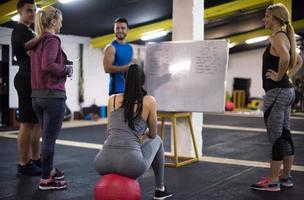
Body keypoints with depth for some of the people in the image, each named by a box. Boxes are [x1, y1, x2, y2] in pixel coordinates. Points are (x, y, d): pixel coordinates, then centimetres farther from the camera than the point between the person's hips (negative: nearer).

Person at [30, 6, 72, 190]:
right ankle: (46, 180, 5)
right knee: (50, 138, -2)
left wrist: (62, 68, 10)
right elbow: (47, 65, -26)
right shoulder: (52, 40, -12)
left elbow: (40, 66, 14)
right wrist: (66, 69, -11)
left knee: (47, 137, 19)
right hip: (53, 95, -9)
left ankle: (49, 170, 32)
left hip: (37, 95, 9)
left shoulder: (37, 41, 14)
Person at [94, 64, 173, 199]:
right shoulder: (149, 101, 4)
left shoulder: (112, 99, 14)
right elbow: (152, 134, 17)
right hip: (130, 164, -3)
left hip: (103, 163, 4)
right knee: (157, 141, 30)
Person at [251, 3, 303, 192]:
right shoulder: (285, 37, 17)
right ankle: (286, 177, 21)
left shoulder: (277, 37, -12)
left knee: (275, 137, -5)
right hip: (286, 91, 10)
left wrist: (279, 76, -19)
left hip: (277, 92, -10)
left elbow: (285, 58, -33)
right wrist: (288, 76, 16)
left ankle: (273, 181, 1)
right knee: (285, 135, 13)